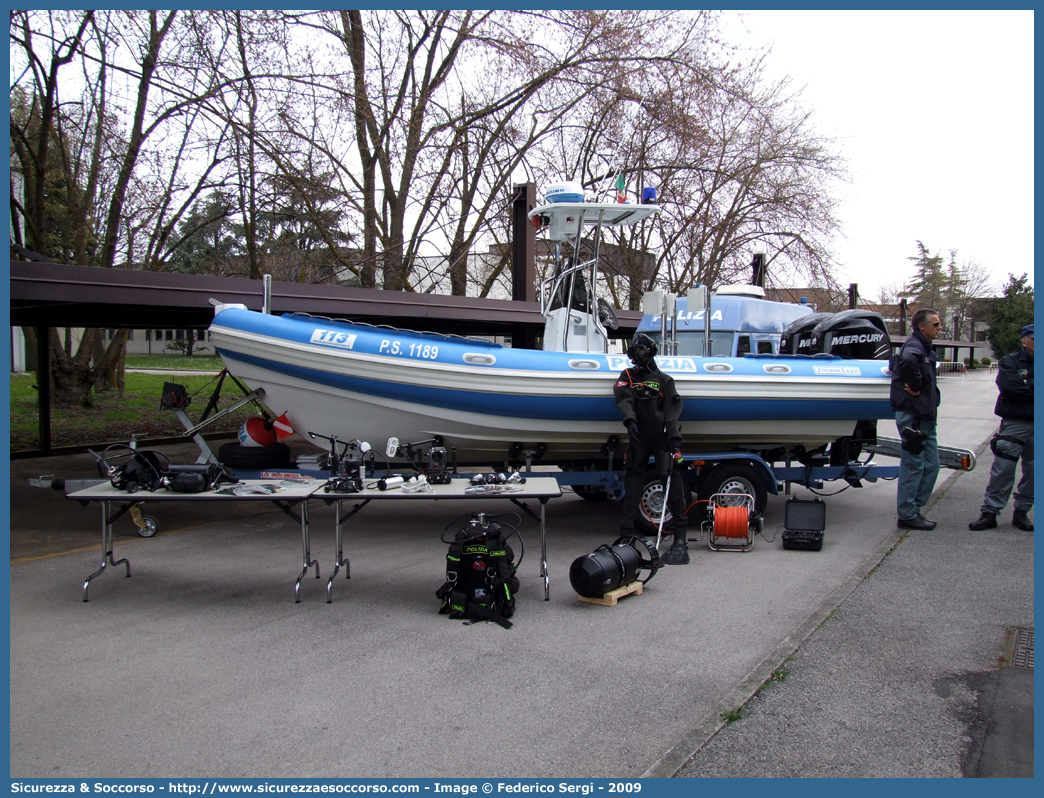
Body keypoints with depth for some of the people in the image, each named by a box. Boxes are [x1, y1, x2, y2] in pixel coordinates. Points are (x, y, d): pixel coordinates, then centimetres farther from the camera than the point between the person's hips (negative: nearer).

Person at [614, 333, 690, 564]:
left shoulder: (664, 379, 13)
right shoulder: (627, 377, 14)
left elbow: (673, 409, 3)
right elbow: (623, 399, -5)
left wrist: (674, 437, -12)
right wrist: (630, 420, -25)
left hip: (662, 435, -1)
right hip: (639, 437, 1)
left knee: (672, 478, -7)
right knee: (634, 478, 0)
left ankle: (681, 534, -7)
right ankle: (627, 530, 3)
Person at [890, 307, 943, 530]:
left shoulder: (924, 348, 17)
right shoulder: (913, 347, -15)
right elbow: (907, 360, -40)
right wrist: (915, 388, -27)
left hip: (925, 417, 10)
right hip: (913, 417, -10)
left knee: (931, 465, 14)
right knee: (913, 466, -3)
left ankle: (914, 509, 22)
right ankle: (908, 515, 5)